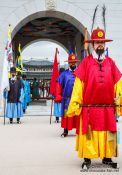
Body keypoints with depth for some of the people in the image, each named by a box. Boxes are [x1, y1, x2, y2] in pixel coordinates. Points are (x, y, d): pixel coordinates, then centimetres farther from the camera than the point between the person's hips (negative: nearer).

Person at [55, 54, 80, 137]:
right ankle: (65, 131, 12)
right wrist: (58, 96, -3)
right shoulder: (64, 74, 6)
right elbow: (59, 85, 4)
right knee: (66, 115, 2)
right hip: (67, 98, 0)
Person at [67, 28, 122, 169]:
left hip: (108, 108, 3)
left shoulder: (110, 62, 8)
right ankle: (87, 158, 13)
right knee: (88, 133, 3)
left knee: (108, 133, 9)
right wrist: (74, 104, -8)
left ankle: (107, 157, 21)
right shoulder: (86, 62, 0)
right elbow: (78, 84, -4)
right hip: (89, 108, -3)